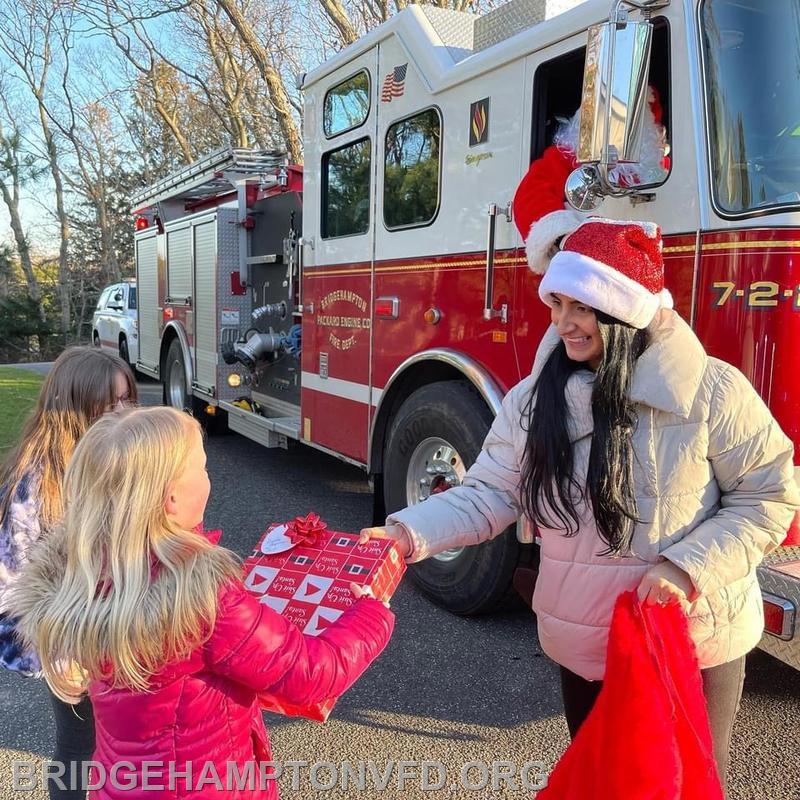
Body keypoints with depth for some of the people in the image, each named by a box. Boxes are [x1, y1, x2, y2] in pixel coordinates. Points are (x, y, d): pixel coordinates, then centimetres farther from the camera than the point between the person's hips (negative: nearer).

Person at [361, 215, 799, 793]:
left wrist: (688, 568, -22)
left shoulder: (711, 390, -15)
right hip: (584, 649, 4)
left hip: (695, 647, -3)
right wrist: (410, 533, -23)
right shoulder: (534, 398, -5)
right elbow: (489, 494, -7)